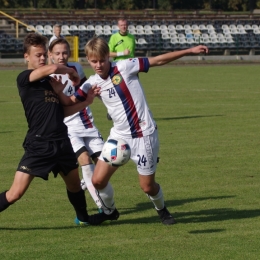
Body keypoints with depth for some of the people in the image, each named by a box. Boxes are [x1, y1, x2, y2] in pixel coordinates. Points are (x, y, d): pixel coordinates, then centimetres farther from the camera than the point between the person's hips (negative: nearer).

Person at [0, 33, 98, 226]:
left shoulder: (51, 81, 15)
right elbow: (52, 68, -23)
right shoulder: (24, 78, -7)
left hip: (61, 143, 7)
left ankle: (83, 217, 45)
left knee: (74, 183, 22)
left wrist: (87, 101, 5)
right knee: (16, 193, -11)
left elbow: (64, 111, 17)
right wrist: (71, 71, -4)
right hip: (38, 145, -7)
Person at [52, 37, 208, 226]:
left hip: (144, 135, -4)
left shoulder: (125, 67, -13)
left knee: (147, 186, 1)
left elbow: (158, 60, -11)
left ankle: (162, 210, 35)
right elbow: (70, 102, 2)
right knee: (98, 180, -1)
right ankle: (110, 211, 28)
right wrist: (58, 91, -19)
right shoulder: (92, 84, 0)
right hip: (119, 136, 5)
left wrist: (189, 51, -13)